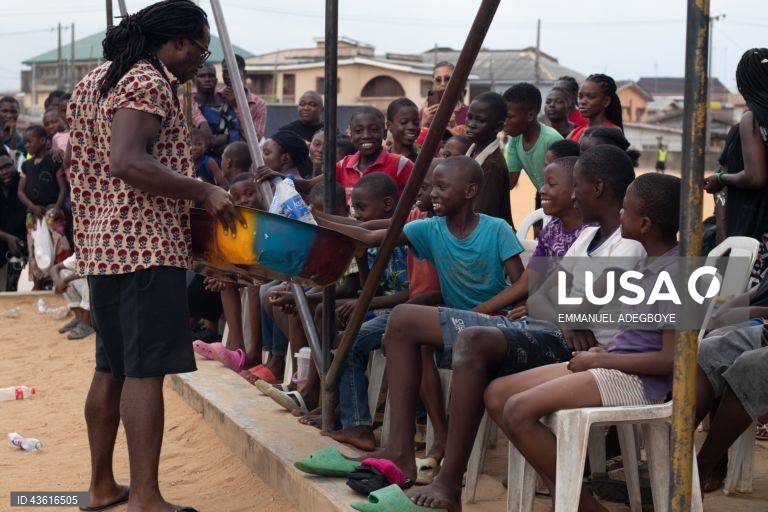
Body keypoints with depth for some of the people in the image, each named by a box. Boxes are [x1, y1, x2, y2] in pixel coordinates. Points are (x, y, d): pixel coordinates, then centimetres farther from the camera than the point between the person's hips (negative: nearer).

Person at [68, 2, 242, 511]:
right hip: (146, 243, -10)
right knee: (145, 370, -9)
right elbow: (127, 162, -25)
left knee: (112, 366, 14)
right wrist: (204, 191, -21)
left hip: (101, 242, 10)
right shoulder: (150, 82, -11)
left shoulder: (95, 81, 18)